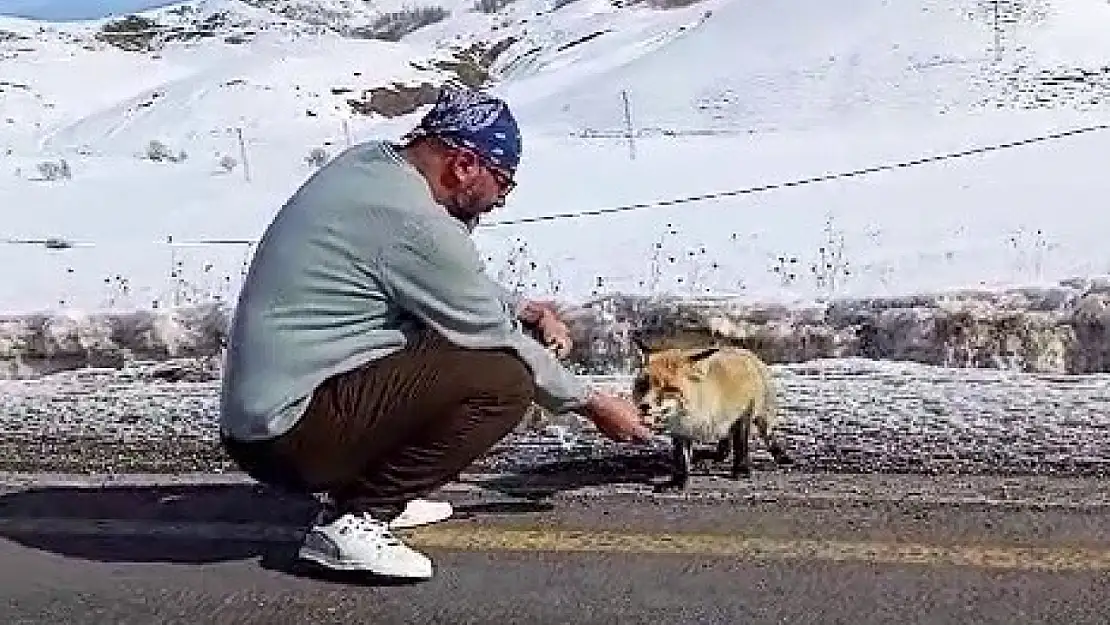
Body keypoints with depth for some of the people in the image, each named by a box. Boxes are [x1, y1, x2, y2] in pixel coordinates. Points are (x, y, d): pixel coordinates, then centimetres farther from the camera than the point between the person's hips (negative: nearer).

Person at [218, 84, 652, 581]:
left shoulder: (367, 162, 6)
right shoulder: (413, 221, -21)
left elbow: (457, 283, 21)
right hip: (292, 439, -10)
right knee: (504, 380, -18)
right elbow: (496, 344, -10)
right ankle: (353, 523, -10)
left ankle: (368, 494, 14)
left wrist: (521, 309, 6)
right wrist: (591, 403, 4)